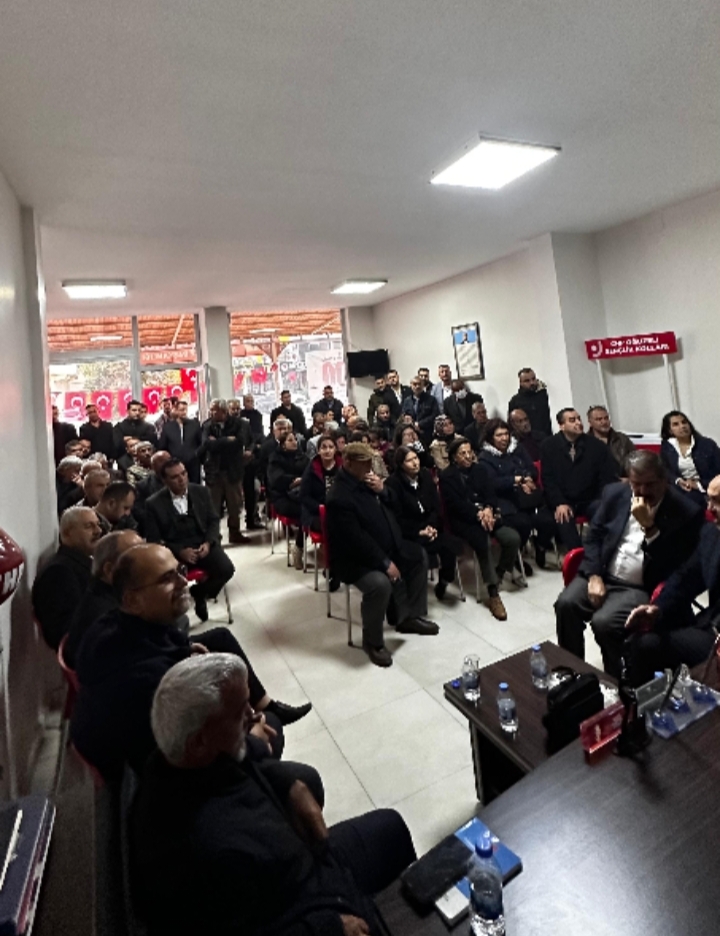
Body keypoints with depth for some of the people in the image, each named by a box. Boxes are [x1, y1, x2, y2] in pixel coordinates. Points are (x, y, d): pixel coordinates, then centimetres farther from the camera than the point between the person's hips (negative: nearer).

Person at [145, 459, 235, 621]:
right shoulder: (154, 503, -4)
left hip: (202, 543, 3)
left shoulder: (201, 491, 4)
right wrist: (179, 552, -18)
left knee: (226, 569, -21)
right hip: (174, 550, -3)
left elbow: (214, 520, 9)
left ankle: (199, 592, 10)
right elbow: (153, 540, -3)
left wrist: (208, 542, -11)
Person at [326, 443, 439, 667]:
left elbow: (392, 507, 12)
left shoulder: (365, 481, 2)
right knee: (380, 583, -35)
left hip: (386, 548, 10)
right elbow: (356, 539, -27)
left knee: (419, 556, 14)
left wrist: (382, 491, -10)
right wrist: (385, 563, -24)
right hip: (356, 560, -10)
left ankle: (410, 616, 24)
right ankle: (372, 641, -8)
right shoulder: (339, 497, -26)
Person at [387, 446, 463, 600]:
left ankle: (443, 583, 5)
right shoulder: (393, 482, -12)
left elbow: (436, 505, 3)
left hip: (430, 525, 5)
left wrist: (432, 526, -13)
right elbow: (397, 517, -12)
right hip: (408, 532, -5)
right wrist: (419, 531, -18)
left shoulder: (426, 475, 4)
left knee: (452, 544, -19)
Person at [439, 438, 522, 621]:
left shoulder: (481, 469, 14)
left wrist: (488, 509, -17)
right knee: (483, 542, -34)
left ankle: (498, 576, 5)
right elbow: (454, 504, -11)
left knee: (513, 538, -19)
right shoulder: (447, 476, 0)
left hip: (486, 514, 5)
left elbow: (491, 493, 5)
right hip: (463, 520, -5)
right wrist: (478, 514, -22)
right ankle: (493, 594, -27)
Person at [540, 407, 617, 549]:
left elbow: (608, 476, 3)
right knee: (563, 517, -33)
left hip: (589, 500, 2)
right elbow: (548, 479, -4)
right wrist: (559, 504, -18)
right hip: (562, 501, -2)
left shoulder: (596, 445, 6)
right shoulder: (549, 446, 1)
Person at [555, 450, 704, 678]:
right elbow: (594, 535, 7)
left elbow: (674, 566, -13)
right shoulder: (614, 493, 4)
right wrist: (594, 576, -7)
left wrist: (649, 527, -22)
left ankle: (616, 680, 1)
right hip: (602, 574, 4)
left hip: (641, 587, -4)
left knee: (603, 622, -27)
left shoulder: (686, 512, -8)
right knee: (566, 604, -21)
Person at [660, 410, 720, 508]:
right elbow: (665, 470, 8)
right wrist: (678, 481, -13)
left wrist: (699, 484, -16)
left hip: (705, 488, -2)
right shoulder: (666, 446, 10)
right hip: (680, 487, 2)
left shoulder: (708, 444, 2)